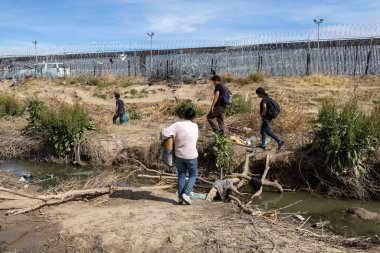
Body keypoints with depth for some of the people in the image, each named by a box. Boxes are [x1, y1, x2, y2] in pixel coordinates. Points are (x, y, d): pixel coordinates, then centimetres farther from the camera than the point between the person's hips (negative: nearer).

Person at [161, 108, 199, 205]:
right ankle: (186, 194, -1)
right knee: (193, 175, 15)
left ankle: (180, 197, 16)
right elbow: (196, 138, 6)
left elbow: (164, 133, -21)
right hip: (191, 156, -1)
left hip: (179, 155, 2)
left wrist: (172, 135, -1)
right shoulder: (195, 126, -7)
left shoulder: (177, 125, -11)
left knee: (181, 175, 16)